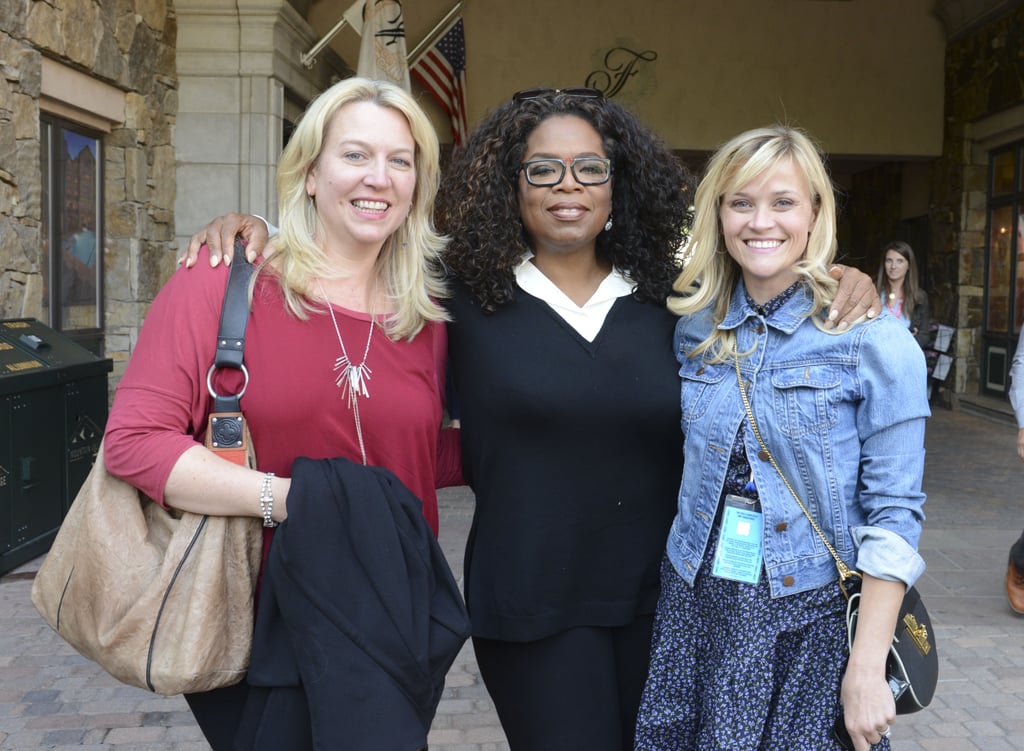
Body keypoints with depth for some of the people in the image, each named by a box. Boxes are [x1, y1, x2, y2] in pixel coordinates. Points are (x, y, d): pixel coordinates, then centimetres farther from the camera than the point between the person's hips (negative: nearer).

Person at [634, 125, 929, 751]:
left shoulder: (876, 341, -11)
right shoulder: (695, 326, 2)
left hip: (809, 618, -4)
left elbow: (893, 516, -11)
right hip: (696, 604, 4)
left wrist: (868, 667, -14)